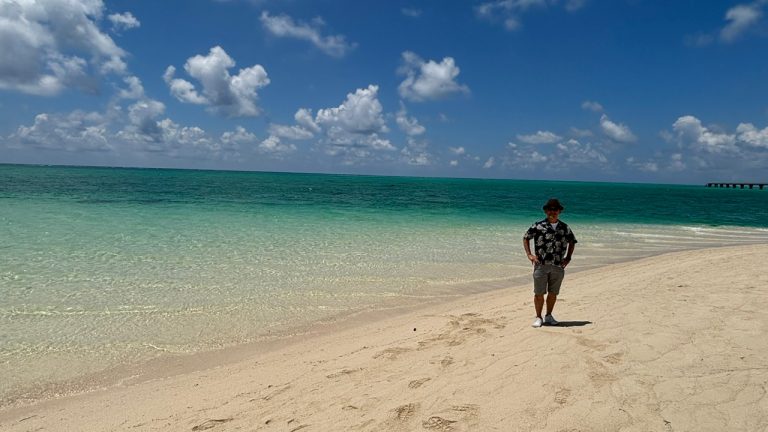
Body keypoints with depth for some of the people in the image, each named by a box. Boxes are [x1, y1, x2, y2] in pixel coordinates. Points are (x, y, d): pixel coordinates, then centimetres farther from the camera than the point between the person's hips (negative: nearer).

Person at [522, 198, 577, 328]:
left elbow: (572, 241, 23)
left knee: (553, 293, 10)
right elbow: (525, 238, 6)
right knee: (539, 293, 1)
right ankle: (538, 317, 14)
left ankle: (548, 316, 25)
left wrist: (568, 257, 12)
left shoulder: (565, 228, 8)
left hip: (558, 266, 3)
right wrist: (529, 254, -2)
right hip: (541, 265, -3)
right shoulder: (538, 226, -2)